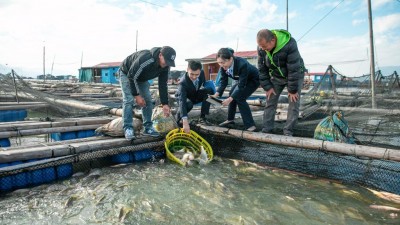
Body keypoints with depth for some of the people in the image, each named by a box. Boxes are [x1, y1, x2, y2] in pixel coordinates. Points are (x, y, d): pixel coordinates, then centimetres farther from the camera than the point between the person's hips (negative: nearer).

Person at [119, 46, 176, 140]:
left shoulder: (165, 67, -21)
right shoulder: (144, 58, -42)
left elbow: (163, 85, -13)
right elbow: (131, 76, -32)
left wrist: (165, 104, -19)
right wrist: (137, 95, -28)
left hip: (142, 77, 6)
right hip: (127, 74, -6)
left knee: (148, 100, -3)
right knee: (128, 100, -17)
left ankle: (147, 128, 4)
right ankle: (128, 129, -12)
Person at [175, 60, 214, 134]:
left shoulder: (202, 73, -22)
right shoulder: (183, 83, -39)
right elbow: (182, 102, -51)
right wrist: (185, 122, -61)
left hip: (196, 95, 5)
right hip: (185, 98, -5)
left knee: (209, 90, -23)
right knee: (189, 104, -39)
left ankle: (202, 117, -13)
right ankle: (177, 119, -9)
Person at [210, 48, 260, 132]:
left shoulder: (242, 64, -41)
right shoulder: (223, 66, -22)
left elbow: (241, 85, -38)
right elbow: (223, 81, -15)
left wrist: (230, 99, -44)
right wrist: (217, 94, -32)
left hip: (253, 80, -7)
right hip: (239, 79, 7)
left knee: (239, 98, -20)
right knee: (232, 95, 4)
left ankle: (250, 125, -14)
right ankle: (230, 119, 25)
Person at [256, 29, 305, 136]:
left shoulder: (289, 44, -35)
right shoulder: (261, 48, -19)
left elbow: (294, 70, -30)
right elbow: (262, 69, -8)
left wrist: (292, 90, -25)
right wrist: (267, 87, -11)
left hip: (295, 75, -4)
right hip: (276, 76, 4)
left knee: (294, 102, -7)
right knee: (270, 102, 0)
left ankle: (288, 131, 2)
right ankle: (266, 130, 5)